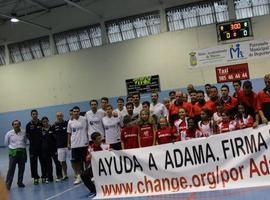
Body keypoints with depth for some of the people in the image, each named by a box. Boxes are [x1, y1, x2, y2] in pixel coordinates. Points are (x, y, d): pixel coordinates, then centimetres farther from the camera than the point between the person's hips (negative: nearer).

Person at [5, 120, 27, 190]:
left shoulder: (23, 133, 0)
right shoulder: (9, 133, -4)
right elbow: (6, 143, 10)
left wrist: (22, 147, 9)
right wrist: (13, 146, 12)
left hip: (22, 152, 2)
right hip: (13, 153, -2)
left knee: (21, 168, 8)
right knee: (11, 169, -6)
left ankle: (20, 182, 22)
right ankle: (8, 184, -2)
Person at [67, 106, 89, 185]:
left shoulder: (84, 119, -3)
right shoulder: (70, 122, 4)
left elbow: (87, 130, 0)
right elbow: (69, 133, 12)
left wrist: (88, 140, -6)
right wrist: (68, 143, 9)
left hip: (84, 143, -2)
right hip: (74, 145, 2)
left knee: (86, 160, 7)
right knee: (75, 161, 3)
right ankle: (78, 176, 13)